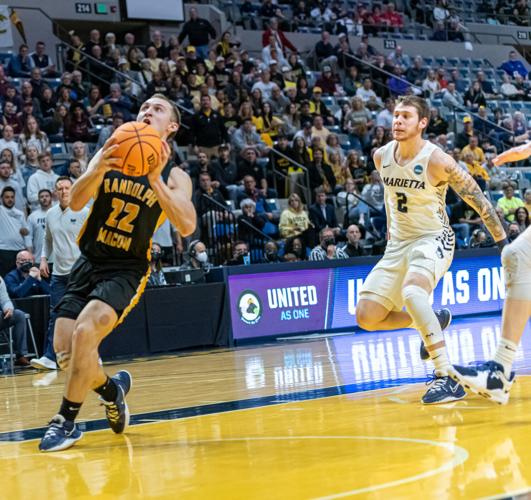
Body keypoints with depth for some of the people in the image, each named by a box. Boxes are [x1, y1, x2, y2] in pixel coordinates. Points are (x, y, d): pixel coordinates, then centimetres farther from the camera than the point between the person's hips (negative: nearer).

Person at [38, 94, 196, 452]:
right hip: (88, 263, 3)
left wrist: (156, 180, -29)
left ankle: (67, 421, -10)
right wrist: (98, 170, -30)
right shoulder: (109, 155, 3)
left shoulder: (175, 177, -3)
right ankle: (112, 389, 27)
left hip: (127, 271, -3)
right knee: (65, 352, -5)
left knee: (85, 331, -26)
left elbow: (187, 226, -20)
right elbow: (75, 202, -10)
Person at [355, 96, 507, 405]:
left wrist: (503, 242, -7)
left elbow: (477, 199, -11)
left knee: (411, 292, -37)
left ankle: (448, 379, -34)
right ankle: (434, 321, 24)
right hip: (398, 243, 7)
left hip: (433, 240, -7)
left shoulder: (436, 160, -19)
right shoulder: (382, 157, -1)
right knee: (367, 317, -2)